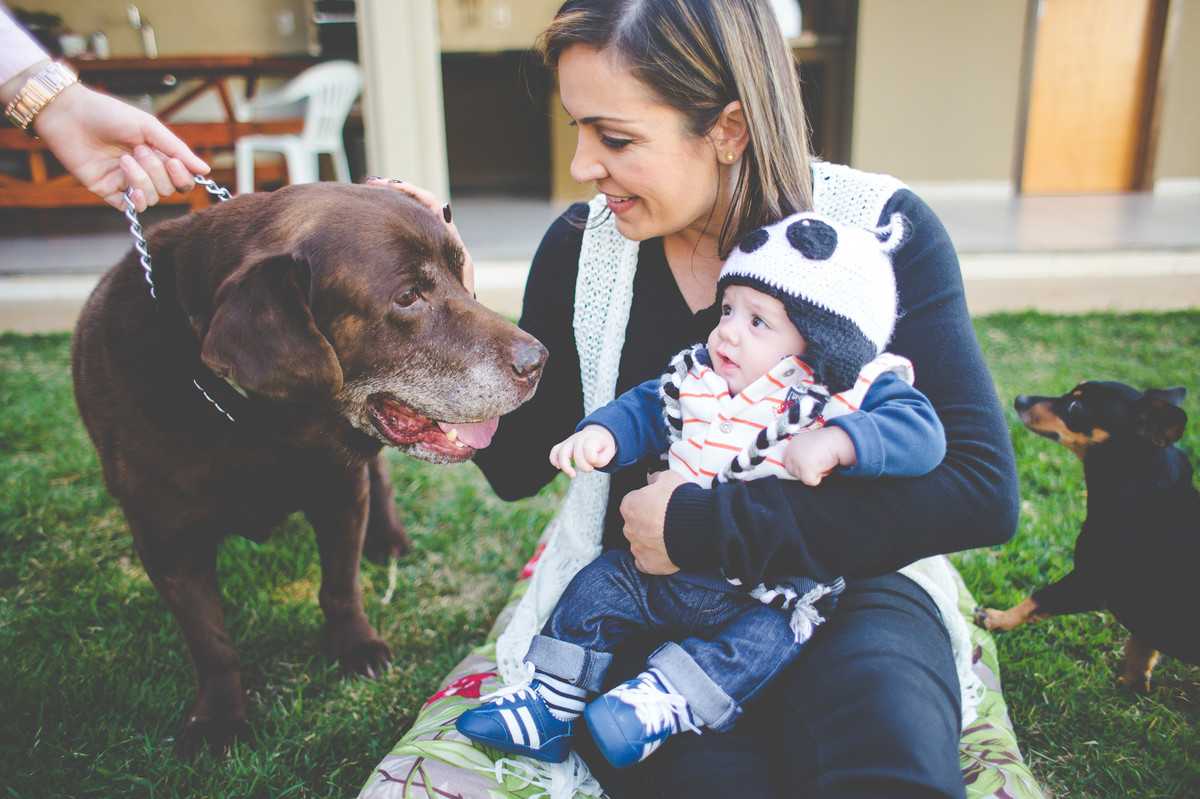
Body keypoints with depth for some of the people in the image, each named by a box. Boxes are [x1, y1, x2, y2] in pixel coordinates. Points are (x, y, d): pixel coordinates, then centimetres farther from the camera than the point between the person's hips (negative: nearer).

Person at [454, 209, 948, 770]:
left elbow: (922, 432, -27)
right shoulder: (698, 375, 2)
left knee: (769, 635, -30)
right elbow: (646, 408, 11)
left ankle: (663, 699, -26)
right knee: (603, 579, 1)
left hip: (775, 589, -4)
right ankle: (549, 700, 10)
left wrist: (837, 442, -42)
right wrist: (602, 433, -9)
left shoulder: (858, 394, -14)